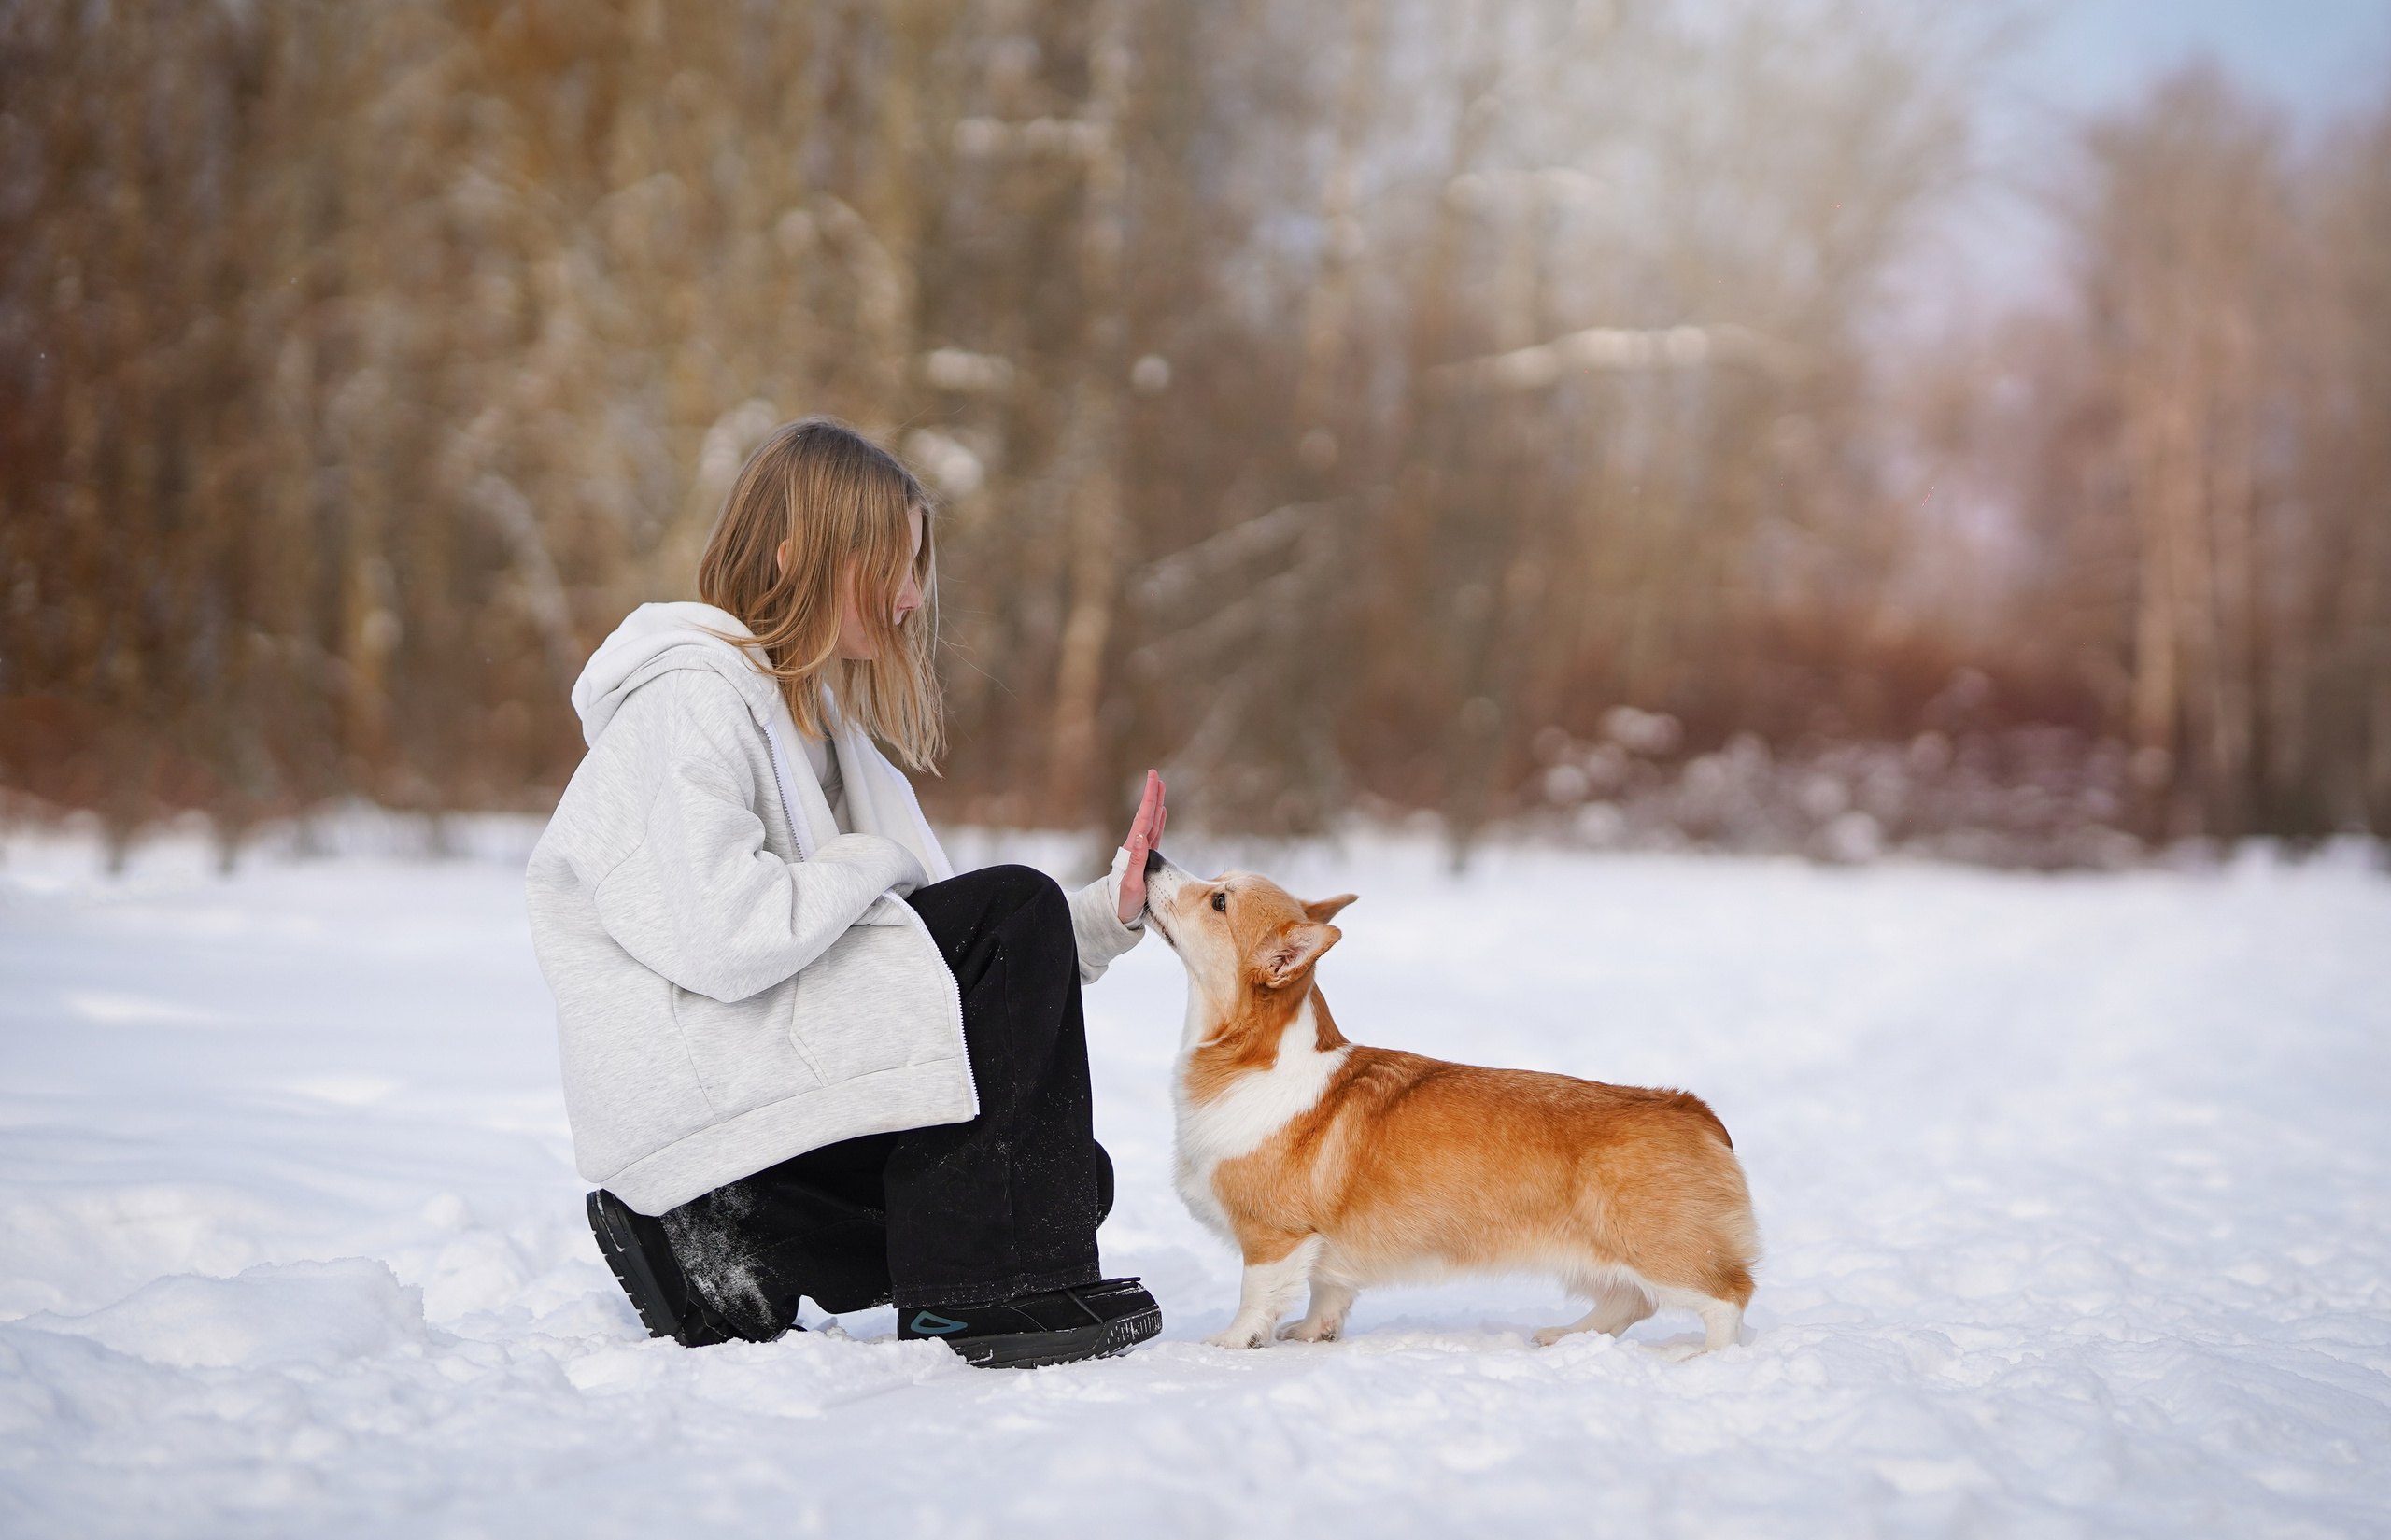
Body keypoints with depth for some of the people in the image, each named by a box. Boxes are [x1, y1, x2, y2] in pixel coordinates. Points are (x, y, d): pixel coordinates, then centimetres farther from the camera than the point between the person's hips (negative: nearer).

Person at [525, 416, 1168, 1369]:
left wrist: (1106, 913, -1)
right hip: (683, 1095, -9)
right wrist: (870, 865, -9)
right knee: (1012, 908, -16)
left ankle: (726, 1251, 2)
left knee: (1072, 1178, 2)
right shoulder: (684, 701, -11)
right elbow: (729, 939, -26)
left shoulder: (821, 720, 19)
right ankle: (978, 1296, -15)